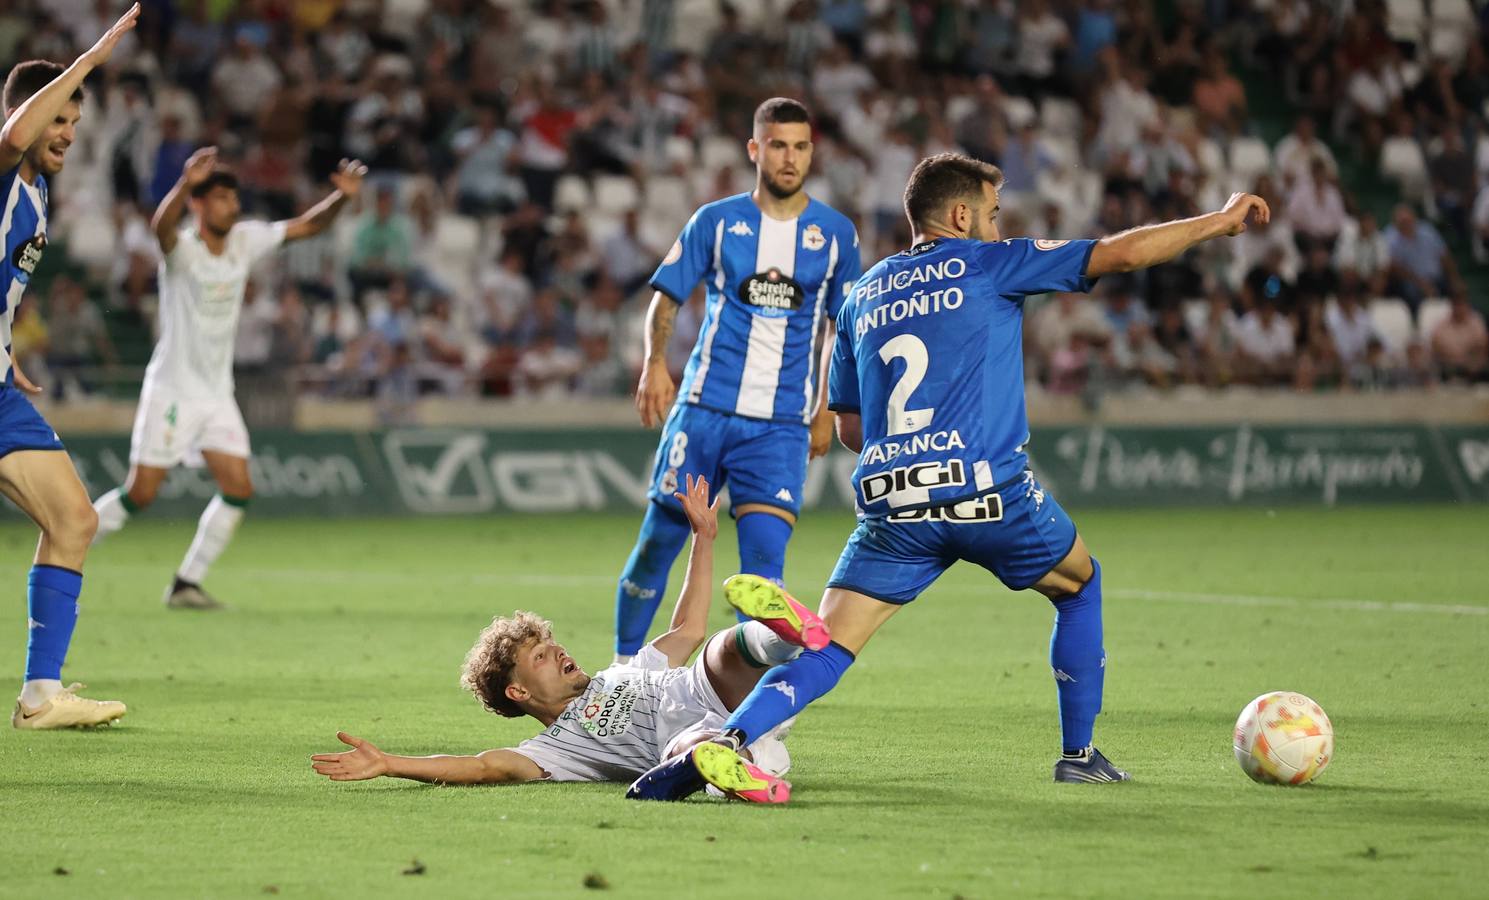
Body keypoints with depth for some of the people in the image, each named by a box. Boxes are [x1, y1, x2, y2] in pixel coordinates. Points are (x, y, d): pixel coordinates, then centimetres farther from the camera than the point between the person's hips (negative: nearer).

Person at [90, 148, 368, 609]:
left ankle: (187, 584, 4)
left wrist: (341, 196, -14)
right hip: (172, 391, -6)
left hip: (217, 393, 6)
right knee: (140, 493, -7)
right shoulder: (182, 250, -16)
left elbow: (306, 225, 7)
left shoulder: (246, 240, 2)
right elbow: (162, 227, -40)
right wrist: (186, 183, -60)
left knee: (238, 488, -6)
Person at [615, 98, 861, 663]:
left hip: (782, 424, 0)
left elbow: (840, 327, 15)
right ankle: (622, 669, 16)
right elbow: (667, 297, 7)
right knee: (660, 539, 1)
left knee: (764, 560, -11)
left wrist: (826, 410, 11)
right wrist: (655, 363, -10)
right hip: (705, 407, 0)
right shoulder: (716, 221, 4)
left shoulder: (836, 233, 7)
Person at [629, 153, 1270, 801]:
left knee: (825, 652, -1)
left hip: (891, 503, 3)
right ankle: (1078, 754, 25)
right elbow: (1122, 253, 3)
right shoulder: (986, 264, 6)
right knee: (1080, 585, 25)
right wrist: (1223, 220, 14)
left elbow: (849, 427, 23)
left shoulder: (863, 296, 19)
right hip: (990, 493, -3)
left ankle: (725, 741, -25)